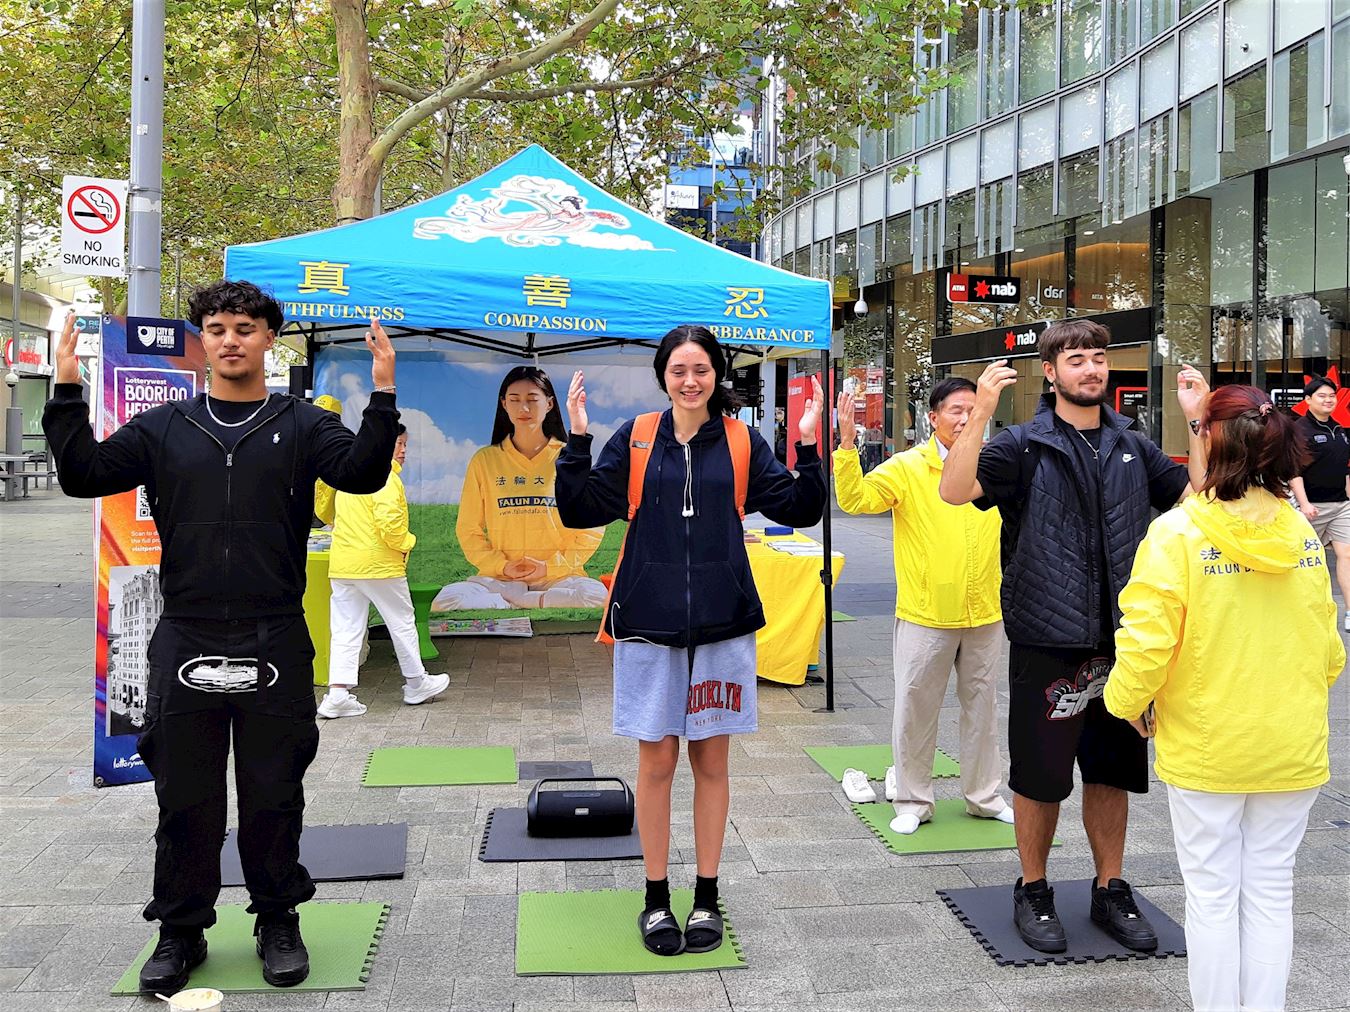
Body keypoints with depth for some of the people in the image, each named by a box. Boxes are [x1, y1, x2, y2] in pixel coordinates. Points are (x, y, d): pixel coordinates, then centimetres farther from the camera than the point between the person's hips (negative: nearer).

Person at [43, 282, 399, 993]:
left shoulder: (302, 426, 4)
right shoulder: (164, 428, 10)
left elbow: (362, 472, -13)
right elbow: (84, 474, 2)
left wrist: (383, 395, -24)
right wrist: (67, 392, -7)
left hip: (275, 642, -1)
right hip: (185, 642, 2)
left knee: (273, 793, 7)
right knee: (184, 795, 9)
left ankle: (278, 922, 24)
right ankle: (181, 930, 24)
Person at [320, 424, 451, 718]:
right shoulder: (385, 478, -12)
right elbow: (390, 522, -24)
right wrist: (406, 542, -7)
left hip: (342, 565, 7)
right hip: (378, 565, -7)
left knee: (345, 629, 5)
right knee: (402, 622, 9)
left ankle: (337, 693, -3)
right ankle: (416, 684, 21)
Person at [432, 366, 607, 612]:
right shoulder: (484, 460, 7)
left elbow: (590, 530, 4)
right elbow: (469, 530, 9)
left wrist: (550, 566, -8)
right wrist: (501, 566, -7)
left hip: (557, 576, 0)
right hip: (498, 577, 0)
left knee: (596, 596, -34)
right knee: (447, 601, -29)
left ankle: (501, 601, -15)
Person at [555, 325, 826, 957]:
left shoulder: (742, 444, 4)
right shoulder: (634, 440, 3)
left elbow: (800, 510, 2)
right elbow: (581, 511, -1)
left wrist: (808, 448, -11)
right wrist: (577, 442, -11)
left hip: (721, 624, 1)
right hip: (649, 622, 0)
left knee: (712, 762, 10)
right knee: (657, 762, 6)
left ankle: (706, 898, 24)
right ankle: (656, 900, 21)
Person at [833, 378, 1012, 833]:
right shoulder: (908, 467, -8)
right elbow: (855, 499, -17)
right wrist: (847, 445, -28)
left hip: (985, 613, 3)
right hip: (925, 616, -3)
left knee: (982, 705, 16)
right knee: (916, 707, 6)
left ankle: (984, 796, 32)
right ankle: (912, 801, 22)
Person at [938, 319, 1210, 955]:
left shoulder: (1132, 446, 10)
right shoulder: (1024, 445, -4)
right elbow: (956, 491, -18)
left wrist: (1197, 421, 0)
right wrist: (982, 411, -25)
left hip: (1121, 637, 4)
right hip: (1047, 640, -4)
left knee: (1113, 771, 15)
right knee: (1040, 775, 6)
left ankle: (1111, 890, 31)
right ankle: (1033, 892, 24)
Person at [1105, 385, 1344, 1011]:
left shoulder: (1177, 532, -16)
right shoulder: (1301, 534, -2)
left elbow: (1146, 638, -19)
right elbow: (1326, 641, 5)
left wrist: (1128, 701, -1)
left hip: (1206, 747, -4)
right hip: (1292, 747, 4)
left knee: (1212, 892, 9)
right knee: (1271, 889, 14)